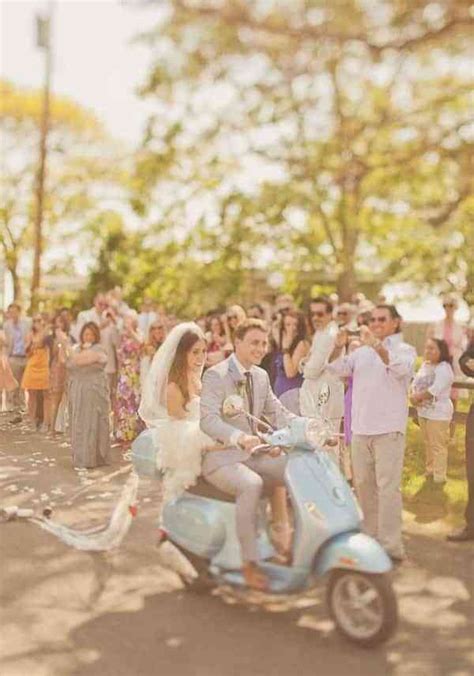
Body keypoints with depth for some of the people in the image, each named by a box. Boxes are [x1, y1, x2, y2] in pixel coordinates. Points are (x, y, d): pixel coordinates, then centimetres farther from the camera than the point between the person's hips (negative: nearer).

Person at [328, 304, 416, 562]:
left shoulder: (405, 349, 1)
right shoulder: (362, 352, 15)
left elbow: (400, 368, -21)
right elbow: (338, 369, 5)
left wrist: (376, 345, -35)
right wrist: (338, 347, -14)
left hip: (388, 429, -5)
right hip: (360, 428, 6)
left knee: (388, 487, -7)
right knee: (364, 485, 14)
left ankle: (391, 546, -4)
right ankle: (370, 537, 28)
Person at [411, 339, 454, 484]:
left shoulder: (444, 368, -17)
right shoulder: (424, 365, 9)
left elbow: (434, 390, -25)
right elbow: (415, 384, 6)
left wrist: (417, 397, -15)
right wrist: (414, 397, -14)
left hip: (438, 413, -8)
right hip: (423, 411, 8)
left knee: (438, 445, -3)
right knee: (428, 443, 18)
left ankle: (439, 476, 4)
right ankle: (430, 470, 31)